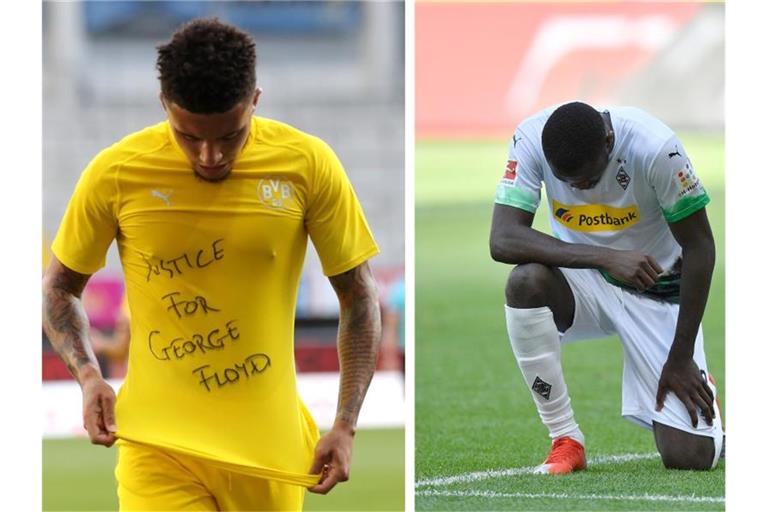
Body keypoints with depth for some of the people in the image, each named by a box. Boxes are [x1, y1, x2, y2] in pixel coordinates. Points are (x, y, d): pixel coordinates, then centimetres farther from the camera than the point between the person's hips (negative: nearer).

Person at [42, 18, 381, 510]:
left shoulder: (307, 164, -5)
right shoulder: (117, 173, -6)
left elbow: (359, 294, 4)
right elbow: (59, 286, 9)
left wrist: (346, 426, -3)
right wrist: (88, 375, -9)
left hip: (268, 446, 1)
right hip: (158, 442, -1)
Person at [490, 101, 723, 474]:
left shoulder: (655, 147, -26)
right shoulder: (531, 139, -21)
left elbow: (699, 248, -16)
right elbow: (502, 239, -29)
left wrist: (681, 358, -14)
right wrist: (606, 257, -39)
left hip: (657, 292, -2)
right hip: (584, 281, 2)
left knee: (691, 457, -15)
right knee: (525, 281, -35)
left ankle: (696, 390, 24)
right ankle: (565, 442, -17)